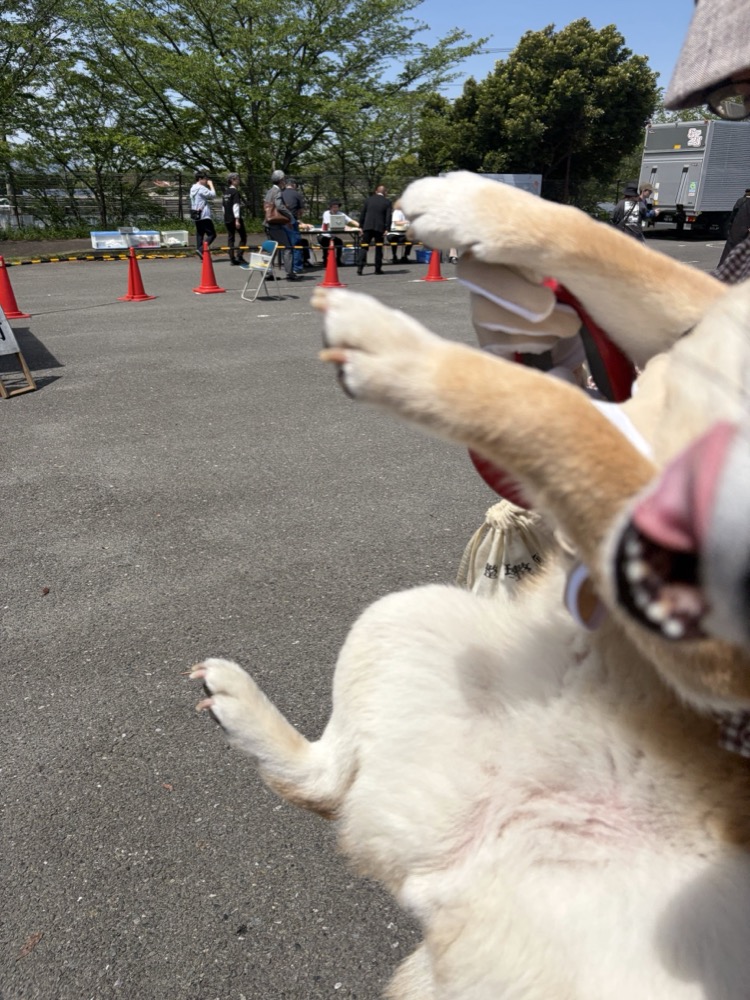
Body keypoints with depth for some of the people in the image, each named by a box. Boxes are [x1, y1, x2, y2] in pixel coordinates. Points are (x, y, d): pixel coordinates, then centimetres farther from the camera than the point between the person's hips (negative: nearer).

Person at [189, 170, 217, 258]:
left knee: (199, 234, 9)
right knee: (212, 234, -7)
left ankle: (202, 255, 7)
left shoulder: (193, 188, 18)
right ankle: (201, 249, -19)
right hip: (204, 215, -10)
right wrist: (211, 185, -4)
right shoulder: (201, 188, -13)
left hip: (196, 215, 10)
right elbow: (213, 195, -16)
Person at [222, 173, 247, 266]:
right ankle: (239, 256, -9)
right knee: (243, 237, 0)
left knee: (230, 238, 8)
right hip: (235, 218, -8)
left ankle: (232, 259, 6)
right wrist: (237, 219, -20)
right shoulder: (235, 192, -10)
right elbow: (236, 206, -17)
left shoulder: (226, 192, 14)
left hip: (227, 219, 8)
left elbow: (223, 205, 18)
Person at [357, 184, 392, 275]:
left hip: (367, 226, 1)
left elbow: (362, 214, 8)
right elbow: (388, 216, -3)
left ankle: (360, 266, -11)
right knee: (379, 248, 8)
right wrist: (387, 229, -3)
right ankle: (378, 269, 8)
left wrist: (361, 226, 12)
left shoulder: (368, 200, 8)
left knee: (364, 247, 2)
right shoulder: (387, 202, 3)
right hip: (380, 227, -1)